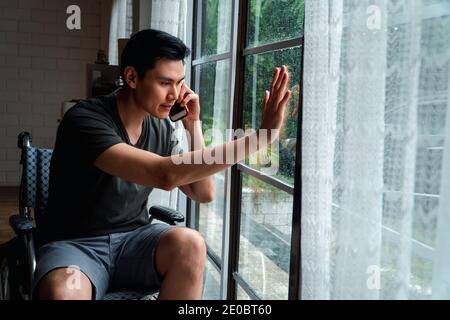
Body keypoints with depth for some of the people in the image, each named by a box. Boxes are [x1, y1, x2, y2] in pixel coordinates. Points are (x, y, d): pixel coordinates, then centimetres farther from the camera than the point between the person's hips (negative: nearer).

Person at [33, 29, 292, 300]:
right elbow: (164, 175, -35)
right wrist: (260, 136, -36)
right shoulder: (84, 120, -20)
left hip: (133, 240, 6)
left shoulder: (161, 128, 1)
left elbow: (204, 193, 2)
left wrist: (193, 124, -8)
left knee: (189, 243, -27)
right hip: (76, 245, -5)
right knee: (63, 292, -39)